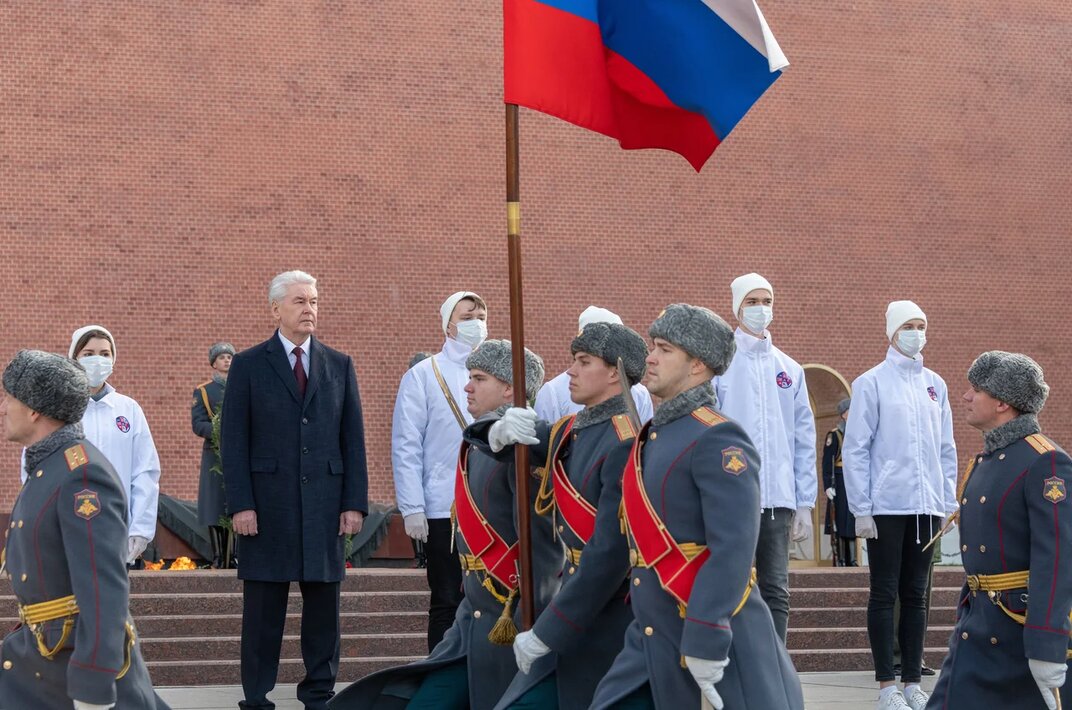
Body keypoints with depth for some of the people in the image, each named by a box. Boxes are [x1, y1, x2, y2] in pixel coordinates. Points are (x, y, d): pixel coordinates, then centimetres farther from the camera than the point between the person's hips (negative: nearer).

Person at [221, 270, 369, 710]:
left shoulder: (339, 366, 11)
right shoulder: (248, 365, 3)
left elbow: (353, 439, 9)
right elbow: (233, 441, -1)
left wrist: (355, 503, 1)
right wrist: (240, 504, -9)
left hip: (325, 504, 3)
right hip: (267, 505, -2)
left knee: (323, 604, 5)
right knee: (263, 608, 2)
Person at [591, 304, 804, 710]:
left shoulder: (717, 440, -14)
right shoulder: (654, 436, 13)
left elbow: (733, 550, -22)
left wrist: (704, 643, -25)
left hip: (714, 640, -9)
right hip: (651, 640, 9)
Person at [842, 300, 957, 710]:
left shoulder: (934, 385, 12)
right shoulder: (872, 383, -3)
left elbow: (946, 449, 15)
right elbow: (855, 449, -5)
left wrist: (950, 503, 9)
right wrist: (861, 509, -10)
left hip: (927, 507, 4)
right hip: (886, 506, -4)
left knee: (915, 595, 8)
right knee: (884, 594, 0)